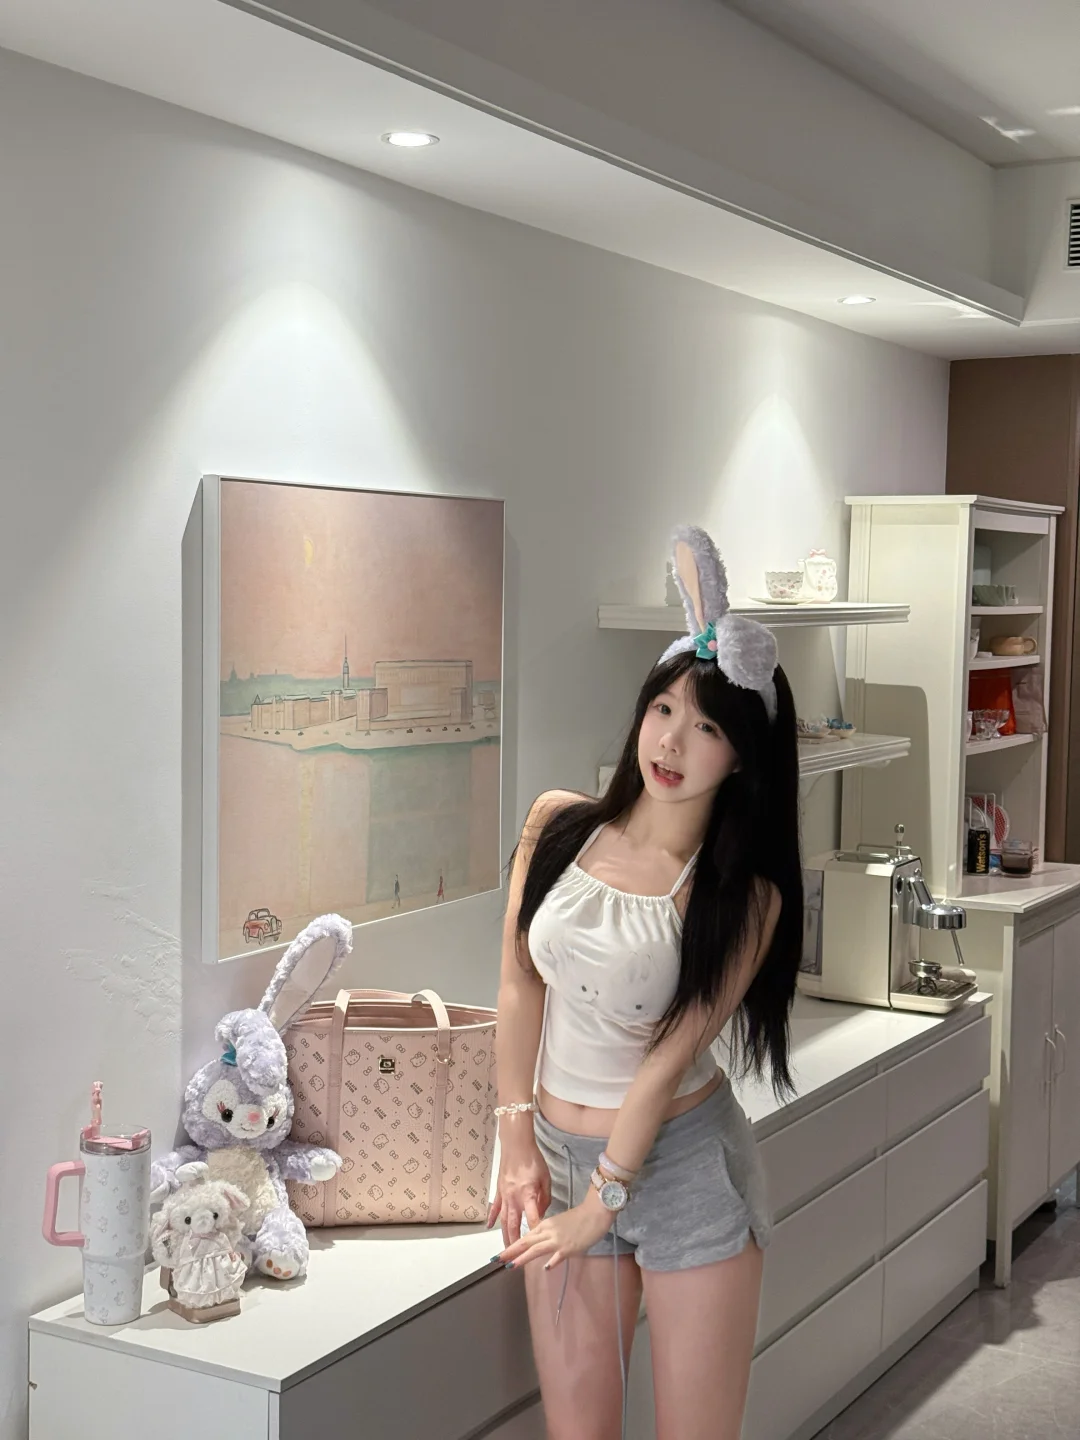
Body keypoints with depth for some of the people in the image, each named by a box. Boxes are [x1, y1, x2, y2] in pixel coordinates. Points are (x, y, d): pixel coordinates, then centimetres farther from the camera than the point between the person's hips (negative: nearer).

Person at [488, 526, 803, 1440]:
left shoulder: (743, 898, -13)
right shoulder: (558, 824, -4)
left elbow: (668, 1062, -13)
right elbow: (520, 986, 1)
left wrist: (599, 1207, -11)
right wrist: (519, 1148, -1)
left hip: (683, 1165, -3)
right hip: (559, 1153, 3)